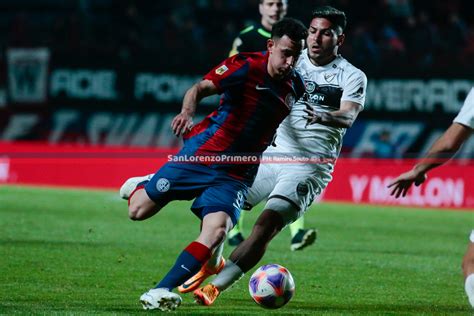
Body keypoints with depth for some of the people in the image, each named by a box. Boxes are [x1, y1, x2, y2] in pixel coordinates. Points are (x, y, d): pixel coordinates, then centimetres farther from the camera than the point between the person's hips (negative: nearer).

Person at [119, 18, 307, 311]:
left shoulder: (296, 86, 4)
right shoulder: (246, 66, -13)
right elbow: (201, 88, -20)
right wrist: (187, 112, -38)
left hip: (237, 174, 3)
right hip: (204, 153, -3)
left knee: (217, 230, -23)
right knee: (139, 210, 0)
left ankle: (161, 292, -22)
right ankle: (139, 186, 38)